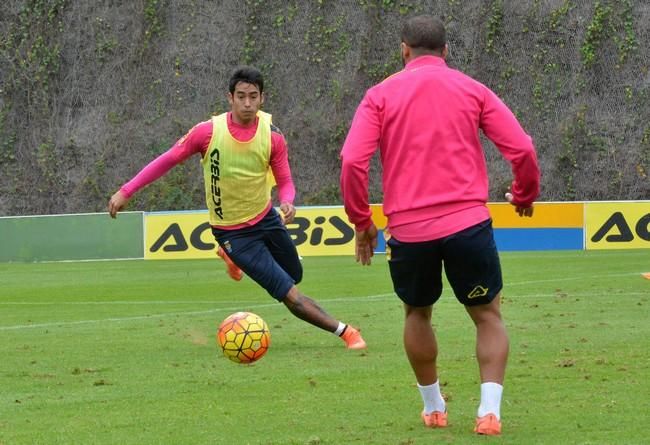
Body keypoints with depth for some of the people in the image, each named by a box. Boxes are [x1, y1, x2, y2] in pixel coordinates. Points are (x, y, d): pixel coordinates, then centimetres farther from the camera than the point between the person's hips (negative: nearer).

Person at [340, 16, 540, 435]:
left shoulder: (380, 95, 6)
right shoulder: (472, 90, 7)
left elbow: (353, 162, -4)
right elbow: (522, 149, 0)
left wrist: (361, 221, 6)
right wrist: (525, 195, 19)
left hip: (407, 230, 1)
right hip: (468, 223, -1)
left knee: (418, 313, 24)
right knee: (488, 316, 13)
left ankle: (433, 408, 29)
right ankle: (489, 410, -3)